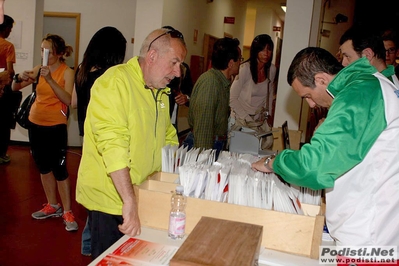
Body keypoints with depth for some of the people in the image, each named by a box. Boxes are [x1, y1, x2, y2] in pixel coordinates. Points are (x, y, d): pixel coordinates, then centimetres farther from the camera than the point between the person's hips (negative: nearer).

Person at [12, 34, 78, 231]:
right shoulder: (39, 69, 5)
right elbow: (15, 88, 7)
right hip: (35, 124, 6)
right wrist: (20, 77, -14)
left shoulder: (67, 72, -11)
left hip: (56, 127, -6)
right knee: (43, 167, 14)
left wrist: (50, 79, -31)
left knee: (59, 169, -5)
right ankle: (52, 206, 28)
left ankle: (67, 212, 6)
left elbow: (68, 100, -24)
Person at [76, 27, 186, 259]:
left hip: (144, 198, 8)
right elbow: (112, 144, -28)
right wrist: (130, 201, -30)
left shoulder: (161, 90, 9)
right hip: (110, 200, -7)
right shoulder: (115, 82, -18)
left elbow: (168, 136, 18)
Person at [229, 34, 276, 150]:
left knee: (267, 144, -5)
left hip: (260, 119, 5)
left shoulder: (272, 69, -1)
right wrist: (247, 119, -14)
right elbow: (232, 99, -15)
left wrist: (268, 114, 12)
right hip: (241, 119, -5)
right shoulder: (245, 69, -17)